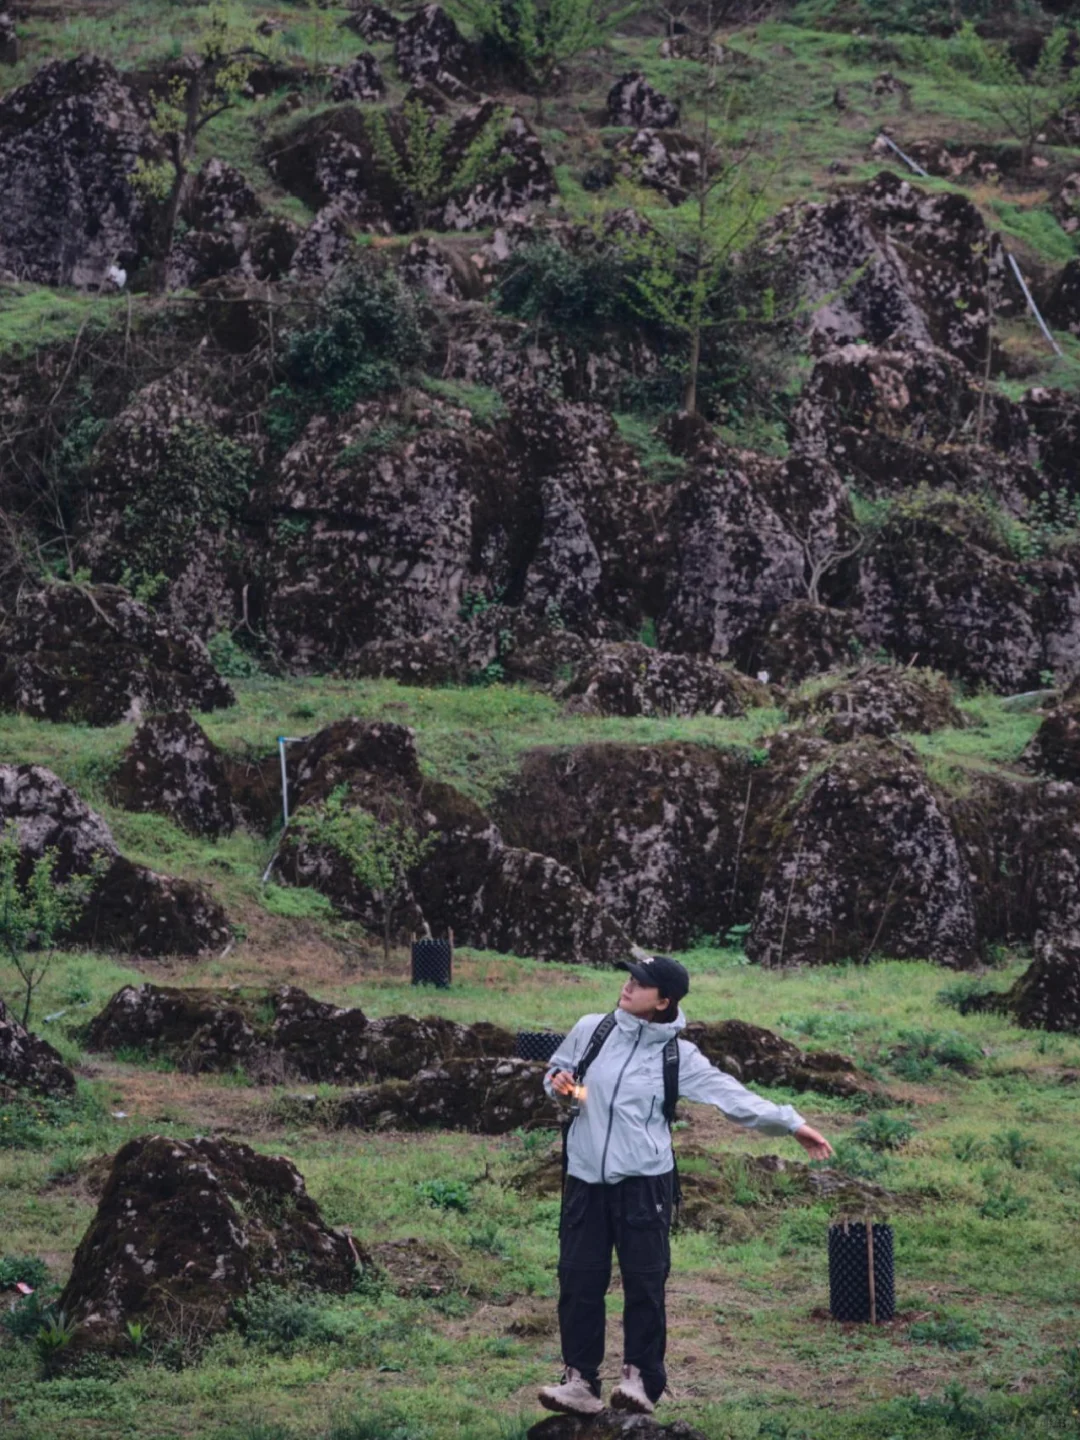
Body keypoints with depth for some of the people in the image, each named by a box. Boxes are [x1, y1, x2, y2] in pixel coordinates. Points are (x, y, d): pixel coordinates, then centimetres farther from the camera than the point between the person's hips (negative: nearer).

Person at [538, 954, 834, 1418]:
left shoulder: (678, 1055, -3)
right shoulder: (591, 1030, 5)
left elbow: (730, 1094, -5)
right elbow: (556, 1069, 20)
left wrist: (790, 1122, -10)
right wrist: (558, 1082, -4)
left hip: (644, 1182, -3)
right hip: (585, 1177, 3)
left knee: (644, 1280, -3)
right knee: (579, 1280, 1)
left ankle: (641, 1378, 3)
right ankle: (580, 1380, 4)